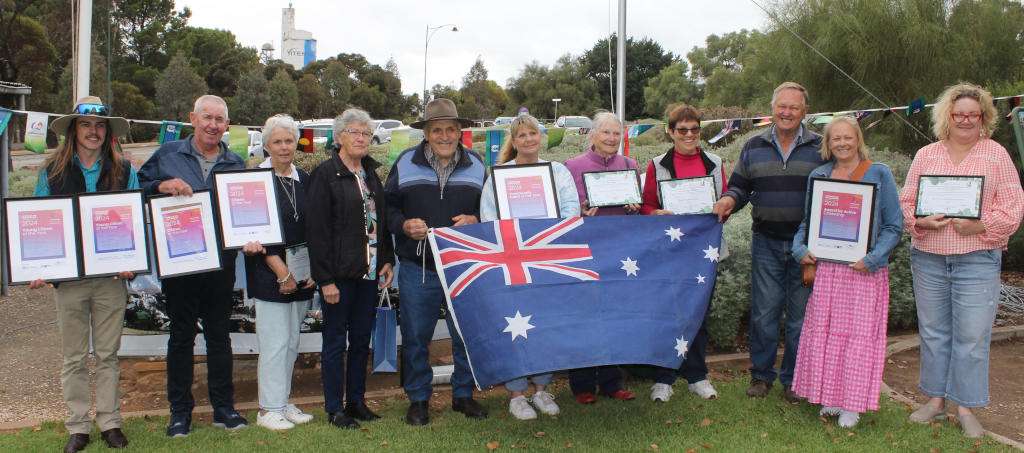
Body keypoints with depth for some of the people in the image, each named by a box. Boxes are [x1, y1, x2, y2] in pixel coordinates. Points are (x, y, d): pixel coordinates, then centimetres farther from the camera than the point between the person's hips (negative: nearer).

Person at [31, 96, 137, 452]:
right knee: (73, 357, 8)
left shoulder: (124, 171, 3)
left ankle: (110, 422, 18)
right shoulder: (52, 171, 4)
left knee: (108, 354, 9)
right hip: (68, 276, 0)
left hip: (112, 277, 0)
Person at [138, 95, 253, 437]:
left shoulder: (236, 164, 9)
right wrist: (162, 186, -14)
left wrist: (248, 239, -8)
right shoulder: (167, 155, 4)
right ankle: (180, 411, 18)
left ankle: (223, 407, 20)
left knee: (219, 335, 10)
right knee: (181, 336, 7)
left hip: (221, 263, 2)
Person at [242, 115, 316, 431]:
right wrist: (282, 273, -14)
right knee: (275, 342, -3)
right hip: (269, 275, -5)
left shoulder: (304, 180, 10)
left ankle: (283, 402, 22)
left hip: (302, 276, 6)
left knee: (291, 342, 11)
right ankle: (269, 409, 8)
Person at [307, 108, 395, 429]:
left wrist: (388, 260, 8)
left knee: (362, 340, 13)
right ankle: (334, 409, 14)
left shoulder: (371, 173, 12)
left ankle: (356, 400, 25)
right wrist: (325, 279, -17)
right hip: (340, 274, -6)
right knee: (336, 341, 4)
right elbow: (317, 229, -13)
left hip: (369, 271, 6)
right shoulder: (326, 174, -8)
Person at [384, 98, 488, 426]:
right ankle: (418, 399, 24)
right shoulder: (405, 164, 1)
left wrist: (475, 220, -9)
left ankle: (463, 395, 28)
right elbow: (387, 208, 6)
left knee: (467, 335, 9)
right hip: (417, 267, -1)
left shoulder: (476, 165, 5)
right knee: (416, 336, 7)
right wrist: (404, 225, -12)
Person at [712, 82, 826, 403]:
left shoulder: (819, 148, 2)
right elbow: (740, 187, 12)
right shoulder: (754, 148, 8)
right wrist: (729, 199, -12)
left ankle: (793, 379, 20)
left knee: (800, 314, 6)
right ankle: (761, 375, 20)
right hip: (766, 242, 1)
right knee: (764, 312, 5)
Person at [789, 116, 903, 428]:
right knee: (823, 330, 6)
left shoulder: (879, 174, -1)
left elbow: (894, 225, -2)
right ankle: (830, 396, 21)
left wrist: (873, 259, -15)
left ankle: (852, 404, 12)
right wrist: (800, 248, -4)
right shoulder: (818, 176, 9)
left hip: (864, 269, -3)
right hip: (825, 266, 3)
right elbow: (807, 221, 15)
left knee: (859, 333, 1)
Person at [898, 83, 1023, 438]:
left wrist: (981, 226, -17)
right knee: (933, 331, 10)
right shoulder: (926, 155, 9)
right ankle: (935, 399, 23)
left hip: (977, 259, -2)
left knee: (971, 335, 0)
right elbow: (906, 201, 8)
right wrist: (921, 222, -12)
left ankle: (966, 408, 13)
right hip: (928, 257, 3)